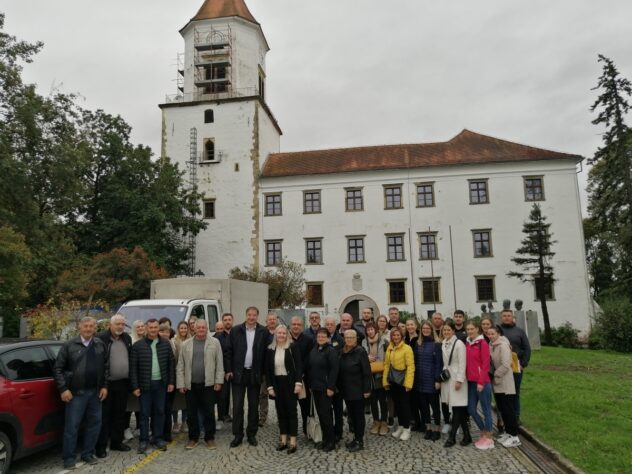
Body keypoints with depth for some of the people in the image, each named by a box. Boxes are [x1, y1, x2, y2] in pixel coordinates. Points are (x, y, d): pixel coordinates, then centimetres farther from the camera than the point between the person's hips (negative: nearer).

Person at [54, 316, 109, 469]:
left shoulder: (100, 345, 5)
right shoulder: (69, 345, -3)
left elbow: (106, 367, 9)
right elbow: (58, 368, -3)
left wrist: (104, 386, 3)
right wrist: (63, 389, -9)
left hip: (95, 392, 3)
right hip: (76, 392, -3)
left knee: (94, 423, 10)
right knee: (72, 426, 1)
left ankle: (88, 454, 24)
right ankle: (69, 458, 14)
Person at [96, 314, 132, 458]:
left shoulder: (127, 338, 10)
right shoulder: (101, 338, -10)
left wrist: (130, 380, 11)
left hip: (123, 383, 6)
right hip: (106, 383, -6)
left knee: (119, 414, 14)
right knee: (104, 415, 2)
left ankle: (117, 442, 26)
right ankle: (101, 446, 12)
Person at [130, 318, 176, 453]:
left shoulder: (166, 344, 3)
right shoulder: (138, 345, -3)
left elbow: (171, 363, 5)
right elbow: (133, 367, -4)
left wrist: (171, 382, 1)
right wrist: (135, 386, -7)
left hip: (161, 383, 2)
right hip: (145, 384, -2)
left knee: (160, 411, 9)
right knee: (144, 413, 5)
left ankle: (159, 438, 22)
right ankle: (143, 440, 17)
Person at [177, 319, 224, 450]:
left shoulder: (215, 343, 1)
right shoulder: (186, 344, 5)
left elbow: (219, 364, 0)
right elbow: (180, 366, 6)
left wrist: (218, 381, -5)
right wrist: (181, 384, 0)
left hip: (208, 384, -2)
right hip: (190, 385, 2)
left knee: (209, 413, 5)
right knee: (191, 413, 10)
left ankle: (210, 438, 18)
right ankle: (193, 438, 24)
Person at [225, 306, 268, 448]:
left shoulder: (263, 332, -3)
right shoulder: (235, 330, -1)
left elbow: (266, 352, -1)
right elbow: (229, 351, 1)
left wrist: (263, 372, -5)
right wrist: (229, 370, -4)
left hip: (255, 373, 0)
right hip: (238, 372, 0)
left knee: (254, 406, 10)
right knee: (237, 405, 3)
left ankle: (252, 434, 22)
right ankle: (238, 435, 15)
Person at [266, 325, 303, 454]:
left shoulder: (293, 347, -6)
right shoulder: (270, 349, 3)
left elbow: (299, 365, -9)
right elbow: (267, 369, 5)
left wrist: (298, 383, -17)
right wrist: (269, 386, -1)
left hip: (290, 383, -3)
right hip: (276, 383, 4)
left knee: (291, 411, 1)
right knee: (280, 411, 10)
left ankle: (292, 441, 6)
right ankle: (283, 439, 19)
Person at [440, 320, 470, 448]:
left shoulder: (459, 344, -11)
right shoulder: (443, 344, 8)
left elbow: (462, 364, -13)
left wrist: (459, 380, -16)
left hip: (456, 377, -6)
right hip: (446, 377, 6)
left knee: (457, 409, -4)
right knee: (458, 409, 10)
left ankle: (452, 437, 0)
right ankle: (466, 435, 19)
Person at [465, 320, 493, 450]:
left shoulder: (483, 343, -9)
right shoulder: (467, 344, 10)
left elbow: (485, 364, -12)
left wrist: (481, 382, -15)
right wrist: (466, 378, 7)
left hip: (482, 382, -7)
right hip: (471, 382, 7)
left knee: (486, 409, 4)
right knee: (471, 409, 10)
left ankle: (488, 438, 16)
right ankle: (483, 433, 28)